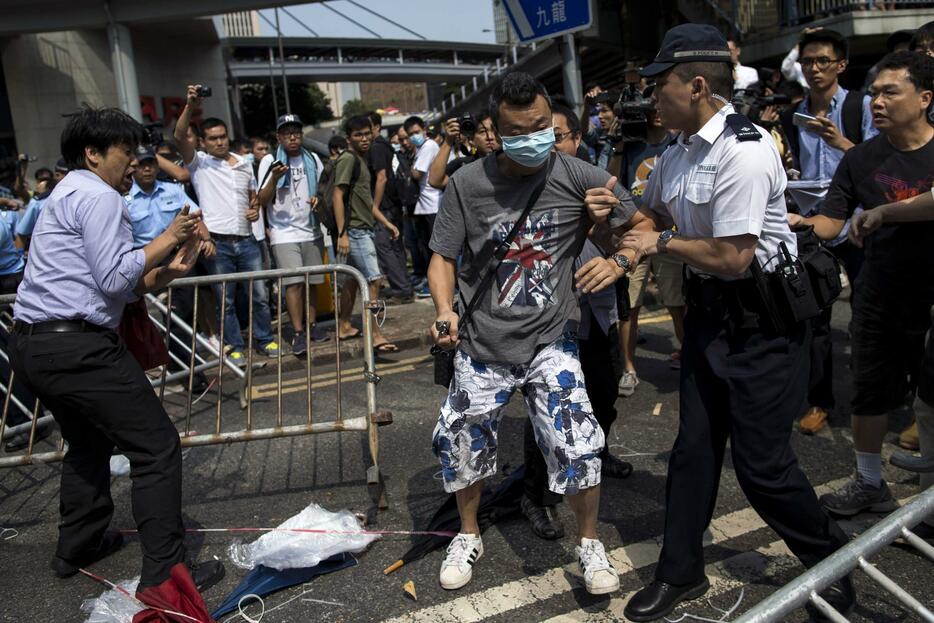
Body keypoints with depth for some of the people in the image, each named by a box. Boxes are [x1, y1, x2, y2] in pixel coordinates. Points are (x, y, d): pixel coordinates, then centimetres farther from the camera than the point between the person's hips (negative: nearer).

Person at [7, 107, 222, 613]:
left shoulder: (69, 193, 24)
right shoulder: (97, 195, -8)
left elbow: (109, 283, 18)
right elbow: (114, 278, -16)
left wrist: (165, 272, 7)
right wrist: (168, 239, -6)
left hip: (32, 347, 11)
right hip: (76, 346, -11)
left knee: (90, 443, 27)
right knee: (156, 447, -6)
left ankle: (78, 547, 40)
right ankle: (162, 575, -4)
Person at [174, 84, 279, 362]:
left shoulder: (245, 164, 13)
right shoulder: (199, 163, 1)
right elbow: (180, 137, -16)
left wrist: (255, 210, 3)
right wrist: (190, 106, -27)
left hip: (247, 240, 3)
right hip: (218, 243, -3)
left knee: (260, 294, 6)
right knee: (225, 300, 4)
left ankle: (265, 340, 21)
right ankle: (234, 347, 16)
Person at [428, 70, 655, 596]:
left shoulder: (579, 178, -9)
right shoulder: (467, 184, -8)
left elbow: (643, 226, 2)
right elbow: (443, 257, -2)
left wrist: (617, 262, -18)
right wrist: (446, 311, -20)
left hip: (550, 339, -1)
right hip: (482, 343, 2)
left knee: (577, 447, -13)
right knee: (460, 444, 11)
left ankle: (590, 543, 19)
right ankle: (469, 536, 41)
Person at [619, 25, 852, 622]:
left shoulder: (744, 150, -22)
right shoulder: (678, 151, 5)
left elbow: (731, 258, -25)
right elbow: (649, 215, 18)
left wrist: (663, 243, -10)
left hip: (763, 318, -8)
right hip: (710, 309, 8)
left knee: (761, 461, 1)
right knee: (694, 446, 12)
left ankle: (833, 562, 30)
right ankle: (681, 573, 28)